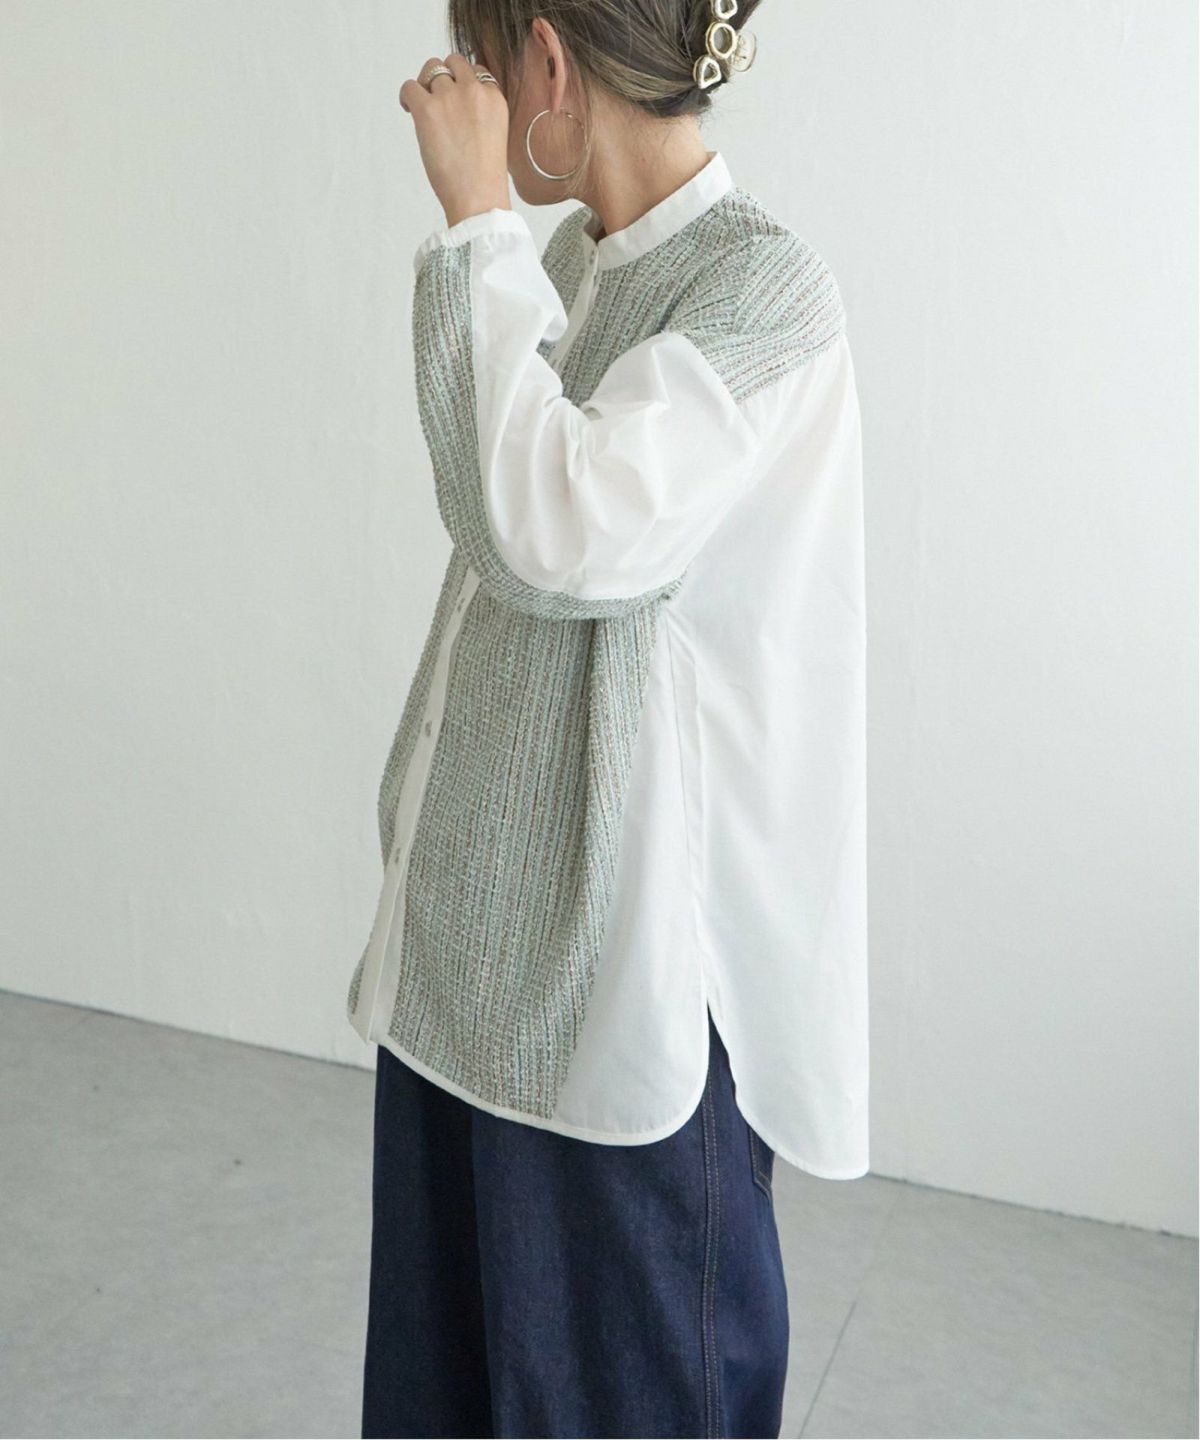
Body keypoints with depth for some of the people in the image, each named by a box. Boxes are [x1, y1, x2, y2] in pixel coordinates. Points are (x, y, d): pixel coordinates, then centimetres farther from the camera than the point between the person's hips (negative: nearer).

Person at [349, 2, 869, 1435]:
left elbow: (563, 534, -28)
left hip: (628, 937, -7)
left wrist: (476, 218, -20)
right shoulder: (565, 263, 8)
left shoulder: (762, 281, -15)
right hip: (479, 908, 8)